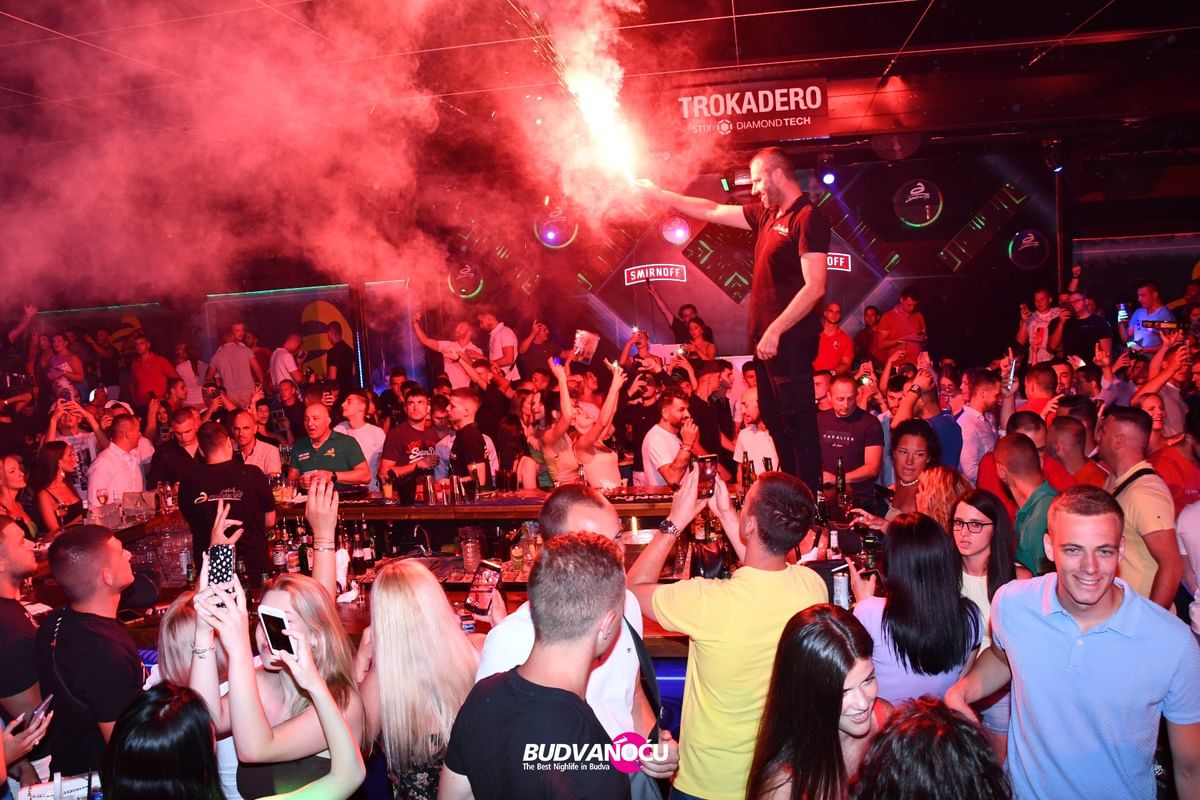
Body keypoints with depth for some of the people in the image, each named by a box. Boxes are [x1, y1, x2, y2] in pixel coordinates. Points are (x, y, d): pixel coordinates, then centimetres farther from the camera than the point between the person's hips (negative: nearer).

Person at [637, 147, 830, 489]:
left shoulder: (808, 217, -11)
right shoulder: (767, 214, 15)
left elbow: (814, 287, -19)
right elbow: (713, 212, 24)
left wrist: (775, 331, -20)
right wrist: (659, 193, 25)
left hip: (790, 341, -9)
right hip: (767, 338, 9)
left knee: (798, 423, -6)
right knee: (775, 420, 14)